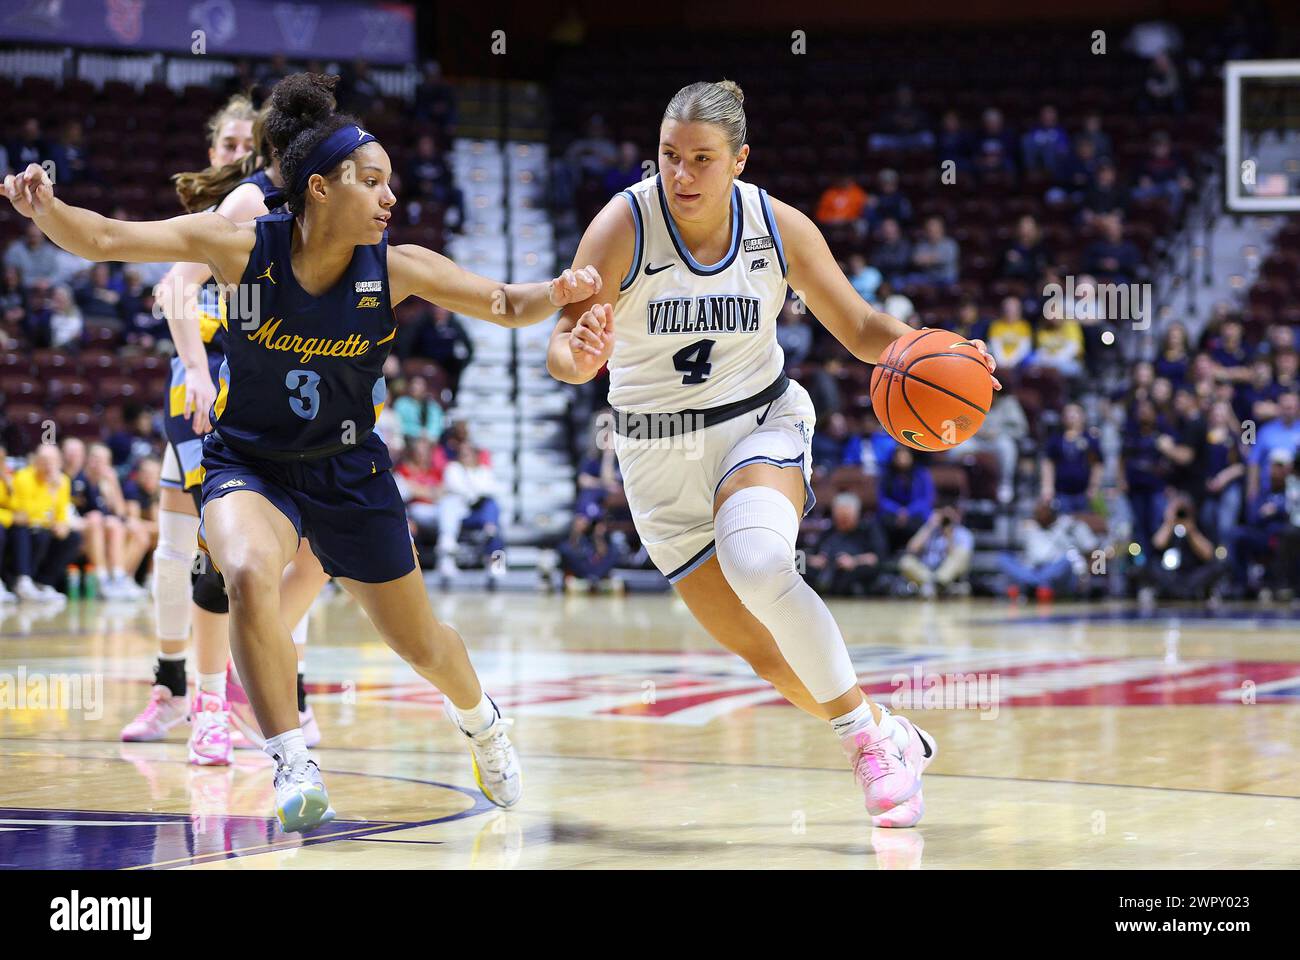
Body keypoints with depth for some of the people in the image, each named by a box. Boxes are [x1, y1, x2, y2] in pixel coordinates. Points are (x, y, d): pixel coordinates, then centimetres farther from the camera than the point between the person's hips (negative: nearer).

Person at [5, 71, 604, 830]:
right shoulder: (244, 247, -21)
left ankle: (479, 719, 50)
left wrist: (558, 293, -31)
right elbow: (105, 239, -23)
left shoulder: (396, 268, -16)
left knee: (420, 641, 15)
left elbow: (506, 305, -10)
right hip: (251, 465, -2)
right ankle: (295, 767, -25)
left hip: (349, 471, 2)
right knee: (251, 575, -35)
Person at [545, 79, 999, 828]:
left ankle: (866, 735, -18)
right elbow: (560, 350, -21)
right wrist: (582, 358, -45)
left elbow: (861, 328, 0)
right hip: (661, 454, 1)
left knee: (757, 563, -33)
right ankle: (891, 740, 27)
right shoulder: (624, 227, -17)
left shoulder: (779, 228, -10)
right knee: (765, 654, 2)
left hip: (761, 424, -1)